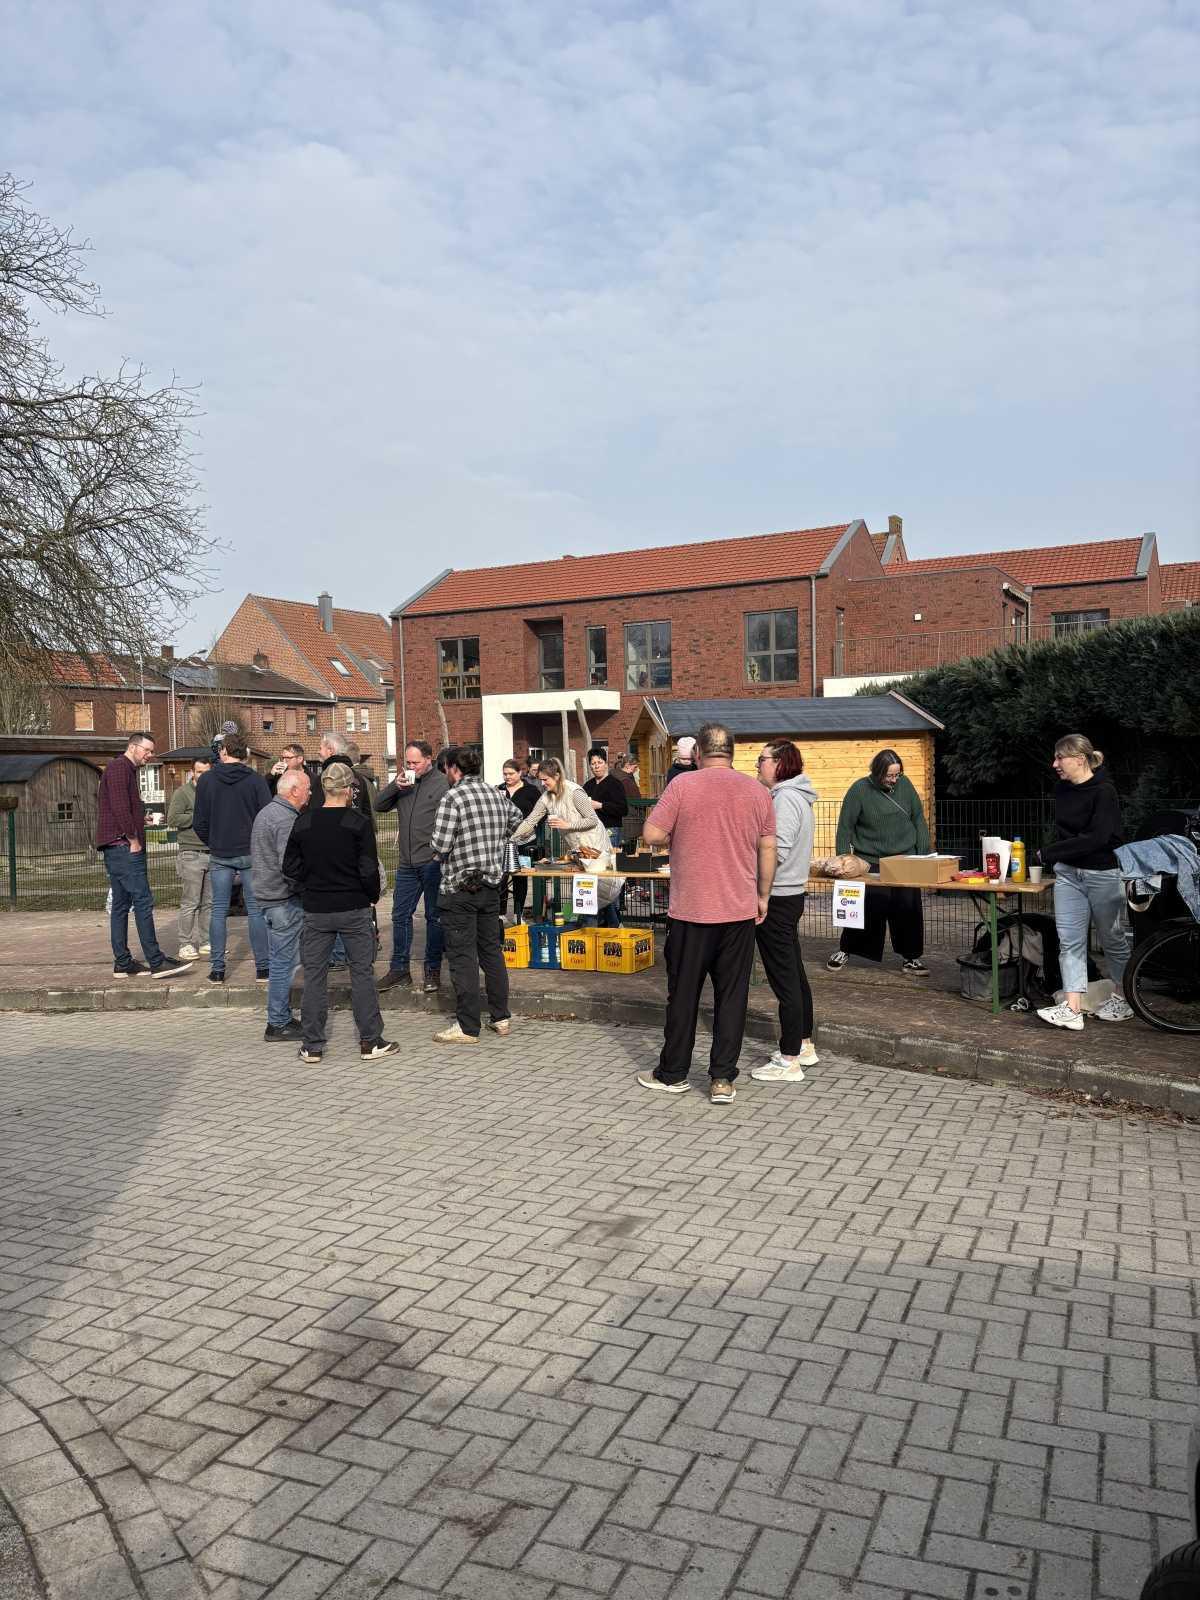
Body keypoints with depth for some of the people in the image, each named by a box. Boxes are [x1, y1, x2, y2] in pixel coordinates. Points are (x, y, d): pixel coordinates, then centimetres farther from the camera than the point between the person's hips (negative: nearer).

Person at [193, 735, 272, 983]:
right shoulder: (256, 780, -6)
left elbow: (199, 822, 2)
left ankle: (217, 969, 9)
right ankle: (262, 967, 6)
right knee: (255, 910, 4)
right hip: (251, 854, -1)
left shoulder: (206, 781, 0)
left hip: (220, 855, 1)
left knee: (219, 911, 8)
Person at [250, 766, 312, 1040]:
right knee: (283, 963, -1)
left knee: (278, 961, 17)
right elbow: (289, 866, -27)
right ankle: (278, 1024, 6)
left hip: (267, 895, 10)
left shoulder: (266, 812, 14)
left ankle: (280, 1018, 25)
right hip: (284, 899, -10)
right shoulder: (287, 820, -18)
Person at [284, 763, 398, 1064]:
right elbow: (369, 869, -12)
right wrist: (373, 896, 4)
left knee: (314, 975, 9)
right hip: (354, 908, -3)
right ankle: (370, 1042, 12)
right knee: (362, 973, 7)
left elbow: (291, 868, 2)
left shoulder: (303, 823, 0)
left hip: (315, 910, 3)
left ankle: (313, 1046, 14)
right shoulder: (358, 823, -10)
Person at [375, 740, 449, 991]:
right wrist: (394, 786, -8)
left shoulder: (442, 783, -9)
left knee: (434, 916, 6)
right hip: (406, 863, 6)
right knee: (400, 915, 10)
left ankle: (433, 970, 17)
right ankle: (399, 969, 21)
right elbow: (378, 805, 9)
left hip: (433, 862, -6)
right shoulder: (403, 781, 10)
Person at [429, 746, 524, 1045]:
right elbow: (517, 822, 22)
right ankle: (501, 1018, 21)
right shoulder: (497, 795, 7)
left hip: (460, 888, -6)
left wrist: (437, 845, 4)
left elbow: (440, 845, -18)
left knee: (463, 956, -1)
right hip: (491, 885, 7)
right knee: (492, 951, 15)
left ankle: (467, 1027, 3)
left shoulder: (453, 798, -14)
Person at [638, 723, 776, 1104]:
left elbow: (651, 834, -10)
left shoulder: (683, 785, -8)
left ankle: (673, 1074, 21)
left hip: (691, 910, -2)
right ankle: (723, 1079, 11)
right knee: (731, 995, 8)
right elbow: (768, 850, 7)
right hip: (741, 911, 2)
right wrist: (763, 896, 16)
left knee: (683, 993, 9)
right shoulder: (758, 791, 3)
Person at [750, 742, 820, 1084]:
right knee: (794, 973, 18)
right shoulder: (796, 796, 14)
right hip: (791, 893, 10)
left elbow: (777, 851, -24)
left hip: (776, 899, -10)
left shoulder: (785, 799, -17)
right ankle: (803, 1045, 29)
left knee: (783, 978, -5)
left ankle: (789, 1061, 1)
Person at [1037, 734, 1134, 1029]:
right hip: (1068, 873, 6)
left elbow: (1096, 838, -23)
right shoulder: (1062, 789, 6)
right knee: (1069, 940, -4)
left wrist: (1049, 853, -19)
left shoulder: (1104, 791, -15)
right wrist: (1056, 861, 5)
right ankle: (1072, 1008, -7)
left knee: (1113, 938, 10)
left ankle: (1122, 999, 27)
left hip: (1103, 874, -6)